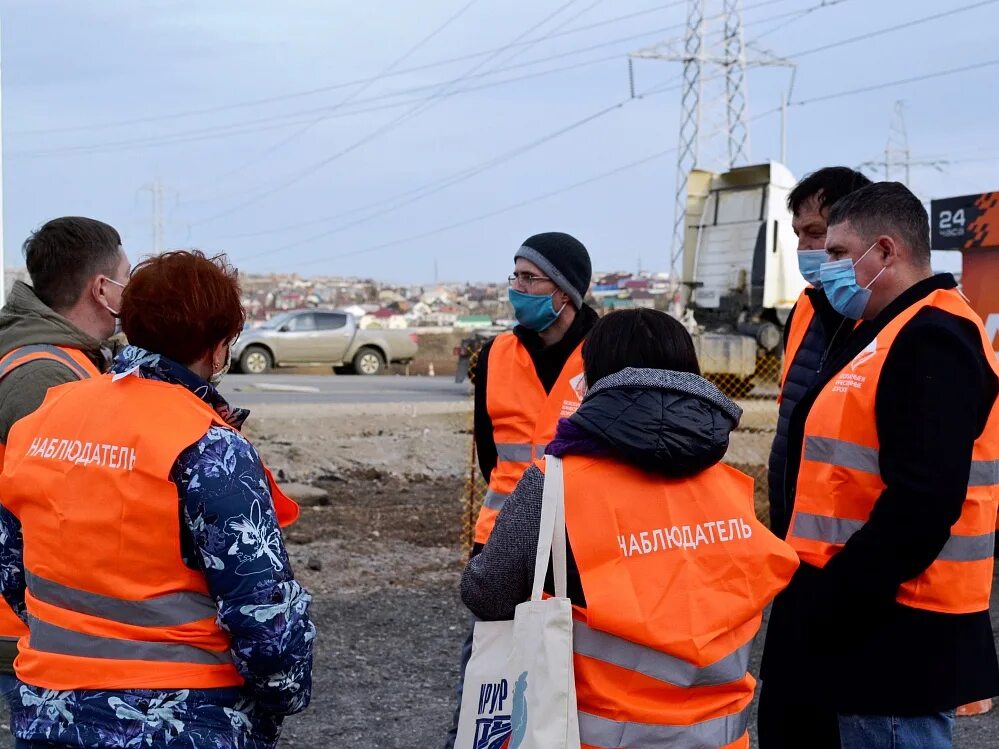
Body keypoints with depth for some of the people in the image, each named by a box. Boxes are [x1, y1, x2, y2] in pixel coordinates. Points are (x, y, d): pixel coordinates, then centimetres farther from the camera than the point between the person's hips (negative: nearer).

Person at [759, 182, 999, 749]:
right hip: (862, 622, 10)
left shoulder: (930, 341, -17)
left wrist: (831, 605, -22)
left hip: (895, 636, -10)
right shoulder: (887, 332, 16)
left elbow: (923, 503, -28)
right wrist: (823, 595, 14)